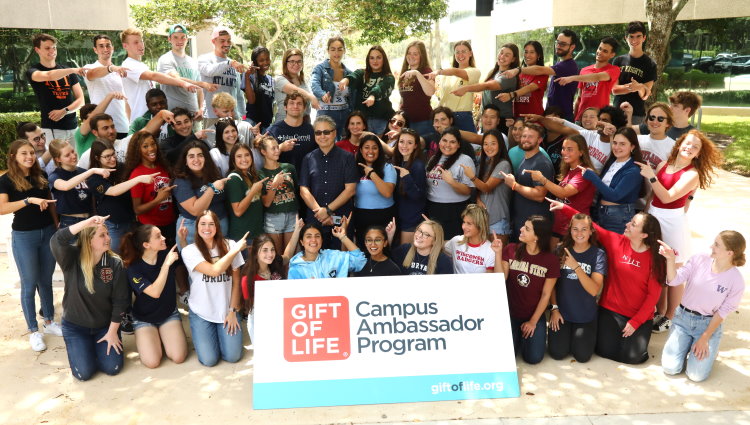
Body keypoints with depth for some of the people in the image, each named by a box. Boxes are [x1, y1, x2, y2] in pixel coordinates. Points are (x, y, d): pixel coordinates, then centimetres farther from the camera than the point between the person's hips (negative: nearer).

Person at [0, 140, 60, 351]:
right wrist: (29, 200, -29)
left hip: (47, 232, 4)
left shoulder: (41, 175, 5)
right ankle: (34, 331, 14)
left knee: (46, 281, 14)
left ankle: (49, 321, 27)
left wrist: (57, 226, 9)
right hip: (24, 236, -4)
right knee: (29, 284, 4)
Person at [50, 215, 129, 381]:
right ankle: (78, 347, 24)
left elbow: (120, 301, -10)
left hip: (105, 325, 1)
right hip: (75, 326, -1)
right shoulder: (72, 258, -16)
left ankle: (96, 346, 24)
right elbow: (56, 241, -40)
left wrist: (112, 332, -10)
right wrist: (87, 222, -47)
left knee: (112, 368, -8)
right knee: (84, 373, -10)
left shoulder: (115, 263, -13)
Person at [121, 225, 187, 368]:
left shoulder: (167, 255, -12)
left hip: (169, 313, 2)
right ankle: (148, 337, 14)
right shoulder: (134, 269, -21)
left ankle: (162, 336, 15)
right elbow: (155, 292, -31)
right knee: (152, 362, -17)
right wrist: (166, 265, -34)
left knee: (178, 357, -16)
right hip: (144, 318, -2)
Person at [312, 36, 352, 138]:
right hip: (326, 115, -4)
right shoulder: (320, 68, -2)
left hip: (345, 115, 4)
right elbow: (315, 84, -22)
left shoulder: (348, 72, 11)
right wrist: (323, 95, -44)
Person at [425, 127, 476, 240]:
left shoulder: (465, 160, -6)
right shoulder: (434, 159, 11)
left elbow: (467, 191, -12)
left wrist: (452, 182, -26)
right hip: (432, 210, 5)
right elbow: (425, 182, 23)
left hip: (454, 213, -5)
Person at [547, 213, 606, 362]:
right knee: (557, 353, -6)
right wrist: (554, 308, -3)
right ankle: (565, 333, 25)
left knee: (582, 356, -5)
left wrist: (576, 267, -29)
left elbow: (594, 290, -20)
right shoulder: (561, 250, -3)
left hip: (586, 315, -1)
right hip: (561, 312, 1)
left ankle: (579, 335, 26)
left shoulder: (598, 254, -9)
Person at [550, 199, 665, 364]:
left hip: (640, 316, -1)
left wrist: (635, 322, -12)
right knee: (606, 351, -3)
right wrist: (564, 208, -15)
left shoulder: (655, 258, -13)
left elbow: (653, 294, -10)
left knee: (632, 357, -6)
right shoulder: (615, 241, -8)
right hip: (610, 310, 2)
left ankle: (631, 332, 25)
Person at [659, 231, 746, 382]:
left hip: (708, 324, -1)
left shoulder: (736, 281, -14)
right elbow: (674, 280, -12)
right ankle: (687, 345, 21)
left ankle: (709, 349, 18)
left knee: (696, 375, -12)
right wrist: (671, 259, -30)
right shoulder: (699, 259, -10)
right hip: (683, 317, 2)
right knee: (670, 368, -8)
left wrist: (705, 338, -8)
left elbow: (723, 312, -8)